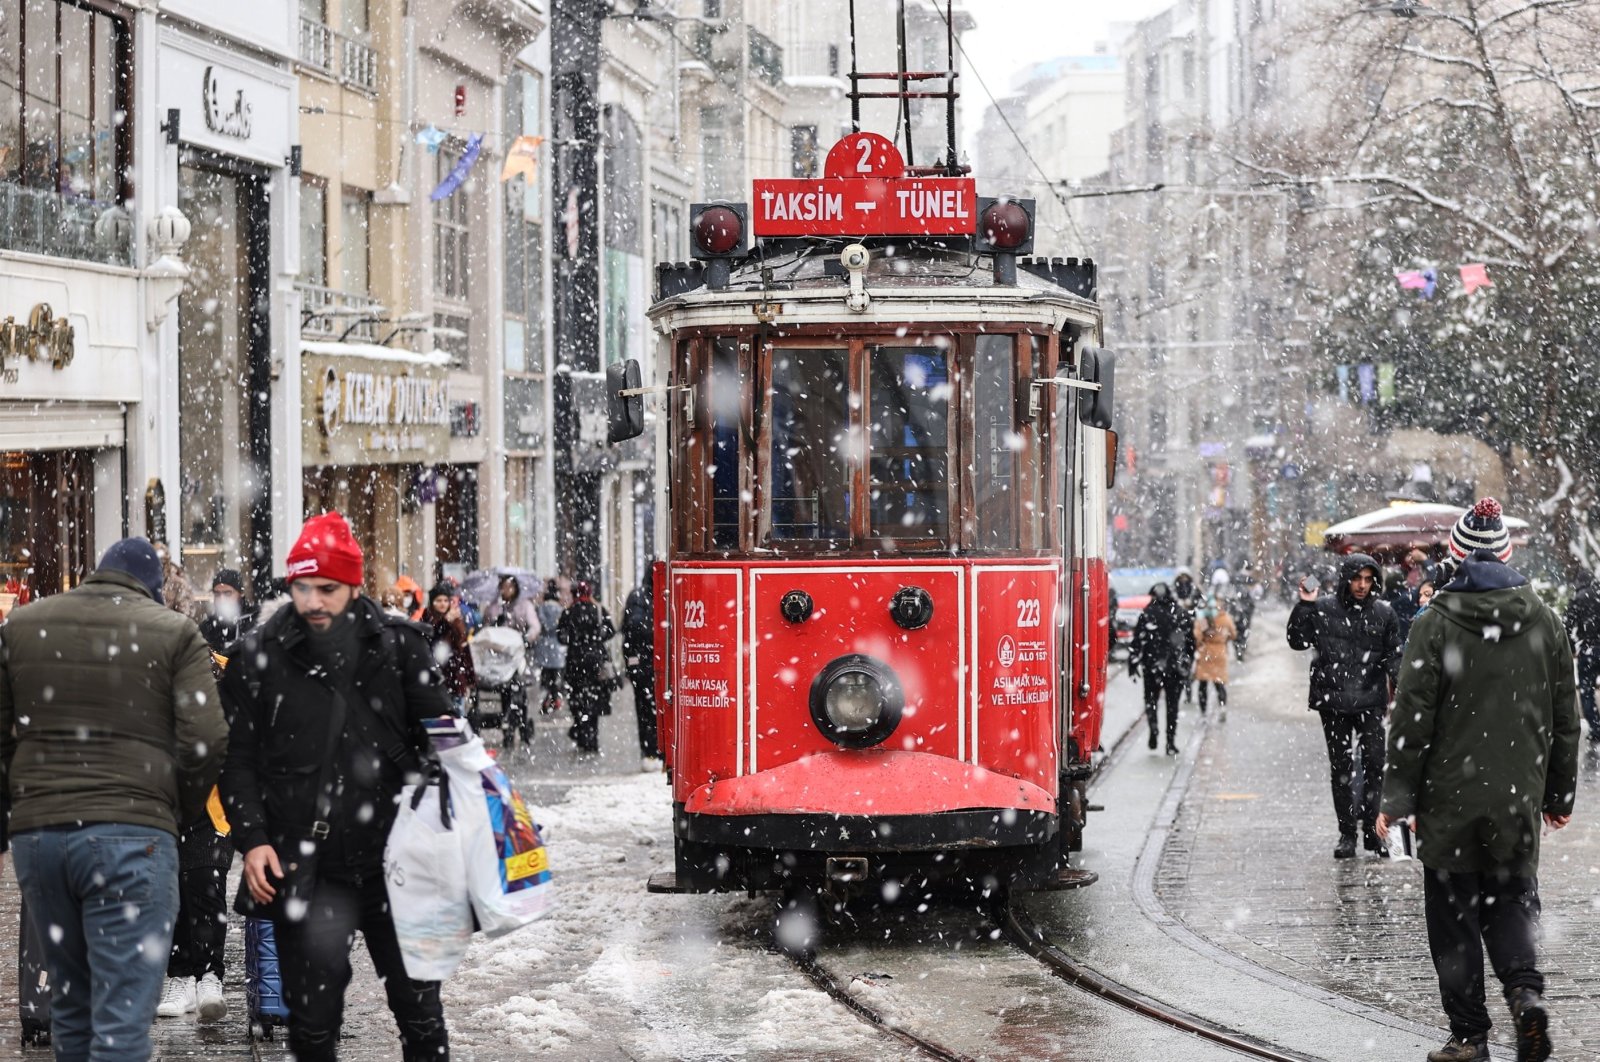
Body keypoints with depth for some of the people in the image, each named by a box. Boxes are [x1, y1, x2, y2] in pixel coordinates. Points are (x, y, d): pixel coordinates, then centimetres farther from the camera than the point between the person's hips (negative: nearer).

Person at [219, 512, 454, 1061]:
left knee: (419, 1009, 9)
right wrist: (252, 839, -7)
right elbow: (238, 759, 4)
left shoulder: (398, 646, 2)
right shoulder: (259, 657, 0)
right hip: (304, 871, -1)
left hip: (393, 861, 1)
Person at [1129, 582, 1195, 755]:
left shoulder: (1147, 615, -5)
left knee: (1151, 700, 15)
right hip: (1177, 667, 2)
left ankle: (1152, 725, -12)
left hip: (1152, 667, -2)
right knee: (1172, 705, 10)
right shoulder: (1183, 615, 5)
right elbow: (1191, 643, 10)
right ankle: (1171, 742, 7)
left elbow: (1137, 642, -6)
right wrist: (1188, 666, 19)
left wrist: (1132, 666, -1)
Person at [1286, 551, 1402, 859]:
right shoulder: (1323, 610, 1)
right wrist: (1303, 607, -7)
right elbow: (1297, 640, 3)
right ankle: (1347, 832, 12)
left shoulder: (1383, 613, 5)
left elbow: (1393, 654, 10)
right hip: (1334, 701, 0)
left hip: (1371, 702, 0)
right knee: (1341, 767, 5)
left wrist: (1398, 683, -5)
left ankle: (1371, 829, 8)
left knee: (1374, 764, -3)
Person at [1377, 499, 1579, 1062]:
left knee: (1454, 914, 6)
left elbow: (1412, 719, -10)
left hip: (1451, 796, -3)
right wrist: (1560, 794, 17)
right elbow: (1565, 716, 8)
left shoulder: (1435, 624, -10)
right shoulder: (1543, 621, 2)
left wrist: (1397, 798, -2)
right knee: (1513, 898, 15)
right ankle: (1525, 989, -10)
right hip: (1519, 799, 3)